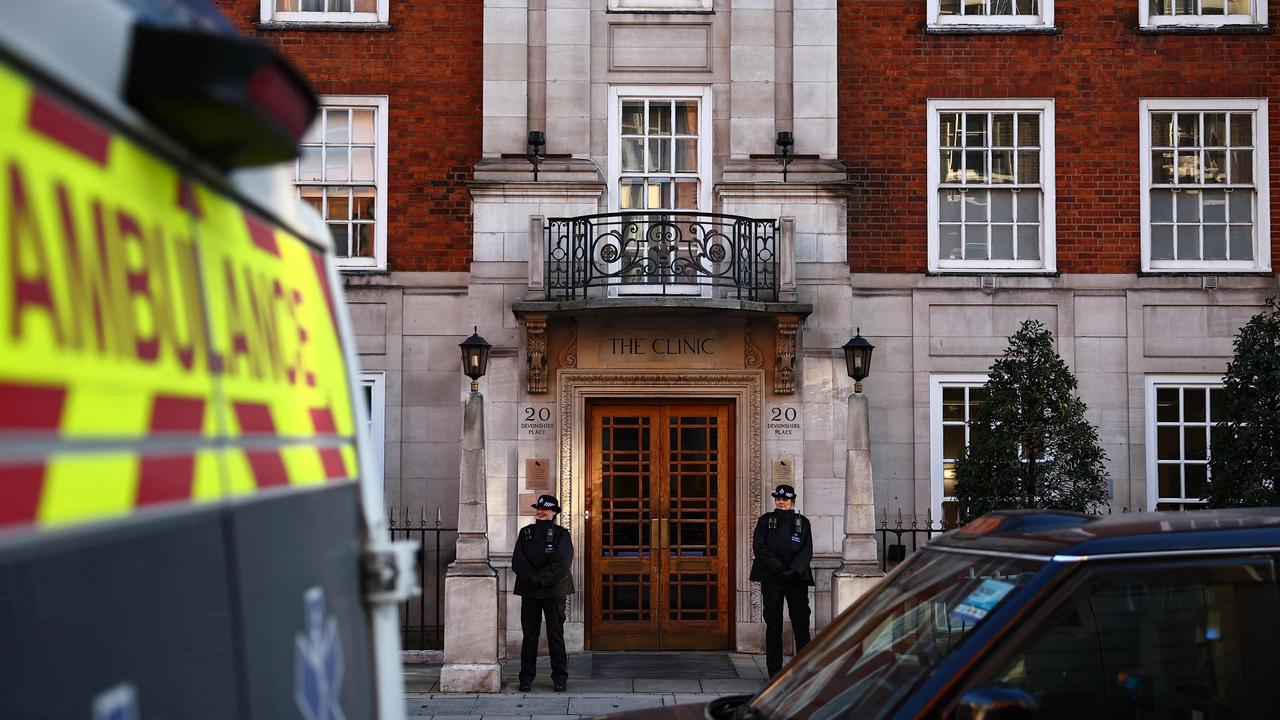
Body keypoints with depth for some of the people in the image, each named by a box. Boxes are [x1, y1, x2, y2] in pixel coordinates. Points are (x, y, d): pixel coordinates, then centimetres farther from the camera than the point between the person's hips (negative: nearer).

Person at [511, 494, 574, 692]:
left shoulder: (561, 534, 0)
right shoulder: (526, 533, 9)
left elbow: (561, 564, -11)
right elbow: (517, 561, 0)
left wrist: (541, 579, -16)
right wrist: (532, 578, -13)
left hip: (554, 591, -2)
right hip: (529, 591, 3)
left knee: (555, 635, 2)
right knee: (529, 635, 5)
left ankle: (560, 678, 9)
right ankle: (526, 677, 12)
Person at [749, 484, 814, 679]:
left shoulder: (802, 522, 10)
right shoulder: (765, 521, 8)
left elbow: (807, 551, 1)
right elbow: (759, 547, -3)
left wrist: (793, 571, -15)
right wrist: (779, 569, -14)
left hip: (797, 578, 0)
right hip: (772, 579, 0)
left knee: (801, 623, -3)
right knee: (773, 625, 1)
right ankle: (774, 671, 7)